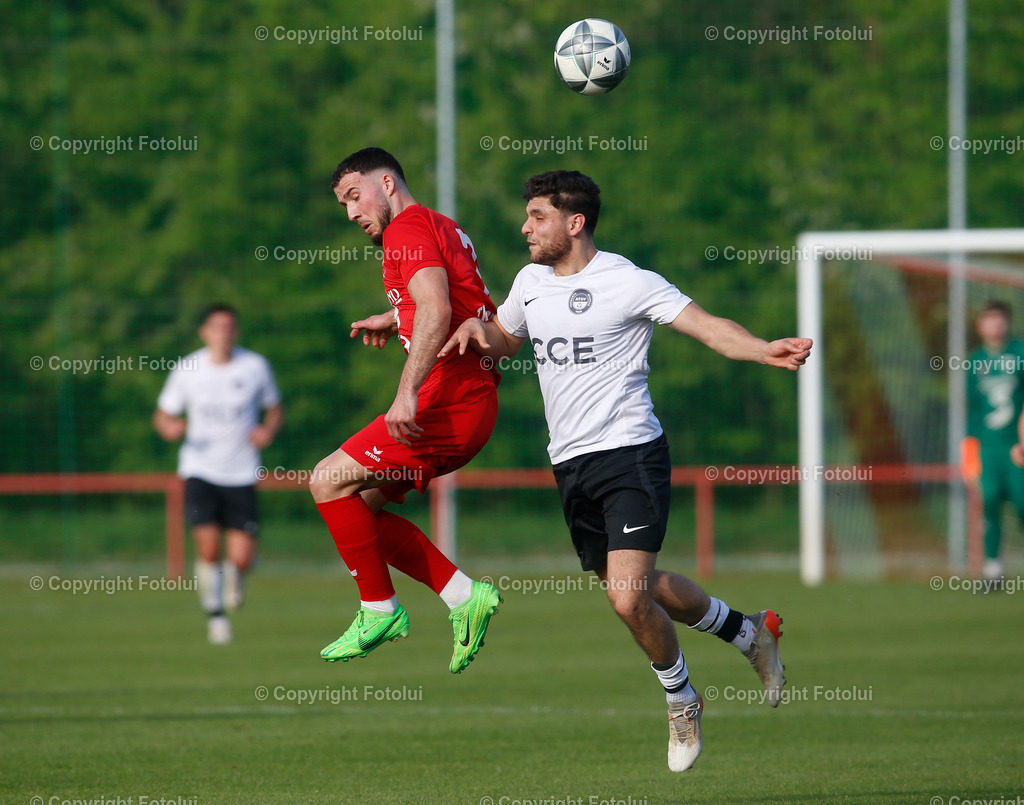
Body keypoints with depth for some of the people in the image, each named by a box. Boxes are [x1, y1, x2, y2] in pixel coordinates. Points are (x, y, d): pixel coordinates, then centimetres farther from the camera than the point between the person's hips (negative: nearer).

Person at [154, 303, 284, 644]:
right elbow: (163, 415, 7)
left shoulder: (255, 366, -1)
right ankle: (215, 613, 4)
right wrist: (169, 428, -17)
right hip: (200, 471, -1)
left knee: (242, 558, -8)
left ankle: (234, 574, 31)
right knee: (208, 546, -19)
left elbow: (275, 408, 12)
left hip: (241, 473, 1)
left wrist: (268, 431, -9)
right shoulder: (187, 370, -3)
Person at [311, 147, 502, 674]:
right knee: (358, 504, 11)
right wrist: (396, 322, 35)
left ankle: (379, 610, -2)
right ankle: (463, 597, 7)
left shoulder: (409, 228, -9)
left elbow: (436, 311, -25)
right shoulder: (444, 229, 21)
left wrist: (407, 393, -32)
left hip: (448, 403, -10)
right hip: (474, 399, 10)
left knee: (329, 482, -9)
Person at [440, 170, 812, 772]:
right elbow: (505, 341, 28)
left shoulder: (628, 282, -10)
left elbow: (708, 326, -16)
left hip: (630, 453, -7)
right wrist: (476, 328, 5)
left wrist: (764, 351, -34)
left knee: (629, 596, -19)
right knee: (646, 589, 14)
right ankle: (750, 632, 38)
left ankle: (681, 700, 6)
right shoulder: (532, 282, 11)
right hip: (571, 464, 7)